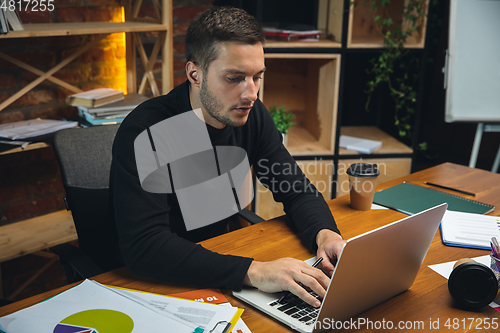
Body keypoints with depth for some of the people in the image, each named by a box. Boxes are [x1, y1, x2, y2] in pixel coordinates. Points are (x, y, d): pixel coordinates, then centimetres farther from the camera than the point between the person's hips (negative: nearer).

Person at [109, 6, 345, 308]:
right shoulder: (144, 132, -26)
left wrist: (325, 233, -22)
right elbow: (143, 245, -35)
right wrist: (252, 271, -43)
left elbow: (297, 190, 1)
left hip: (219, 255, 5)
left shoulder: (251, 114, -6)